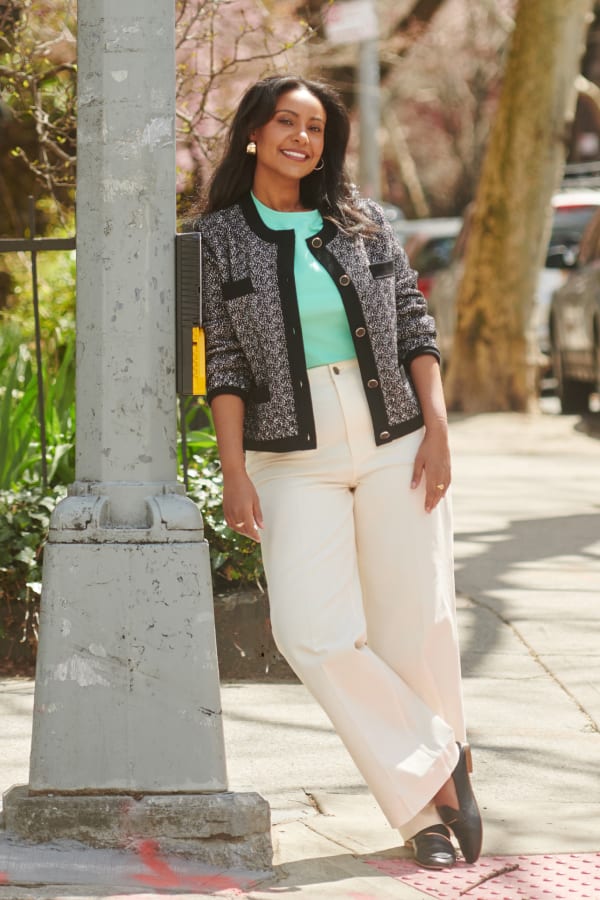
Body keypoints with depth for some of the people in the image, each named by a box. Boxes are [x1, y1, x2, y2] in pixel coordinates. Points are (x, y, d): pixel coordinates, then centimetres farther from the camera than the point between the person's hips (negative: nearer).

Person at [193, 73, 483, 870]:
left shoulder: (361, 220, 5)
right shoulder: (218, 240, 2)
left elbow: (414, 327, 5)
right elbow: (223, 363, 0)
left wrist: (437, 431, -4)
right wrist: (234, 473, -7)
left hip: (395, 444, 1)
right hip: (295, 459, -1)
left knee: (415, 624, 0)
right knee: (314, 633, -15)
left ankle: (434, 780, 18)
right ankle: (432, 785, -3)